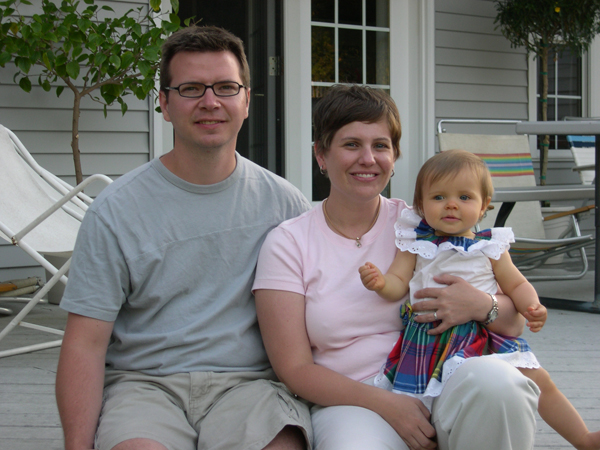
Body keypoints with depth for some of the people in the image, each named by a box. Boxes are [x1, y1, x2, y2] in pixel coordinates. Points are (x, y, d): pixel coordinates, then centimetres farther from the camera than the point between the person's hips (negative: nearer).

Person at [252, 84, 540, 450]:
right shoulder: (287, 244, 4)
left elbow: (515, 322, 8)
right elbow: (295, 368, -2)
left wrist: (480, 306, -17)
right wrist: (385, 404, -15)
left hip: (444, 391, 3)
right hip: (353, 404, -2)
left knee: (495, 378, -31)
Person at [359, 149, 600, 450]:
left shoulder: (490, 247, 5)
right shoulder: (416, 243, 3)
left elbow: (516, 284, 13)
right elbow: (399, 284, 0)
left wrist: (532, 308, -7)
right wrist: (380, 283, -23)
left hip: (486, 337, 1)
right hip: (430, 339, -1)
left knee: (538, 380, -5)